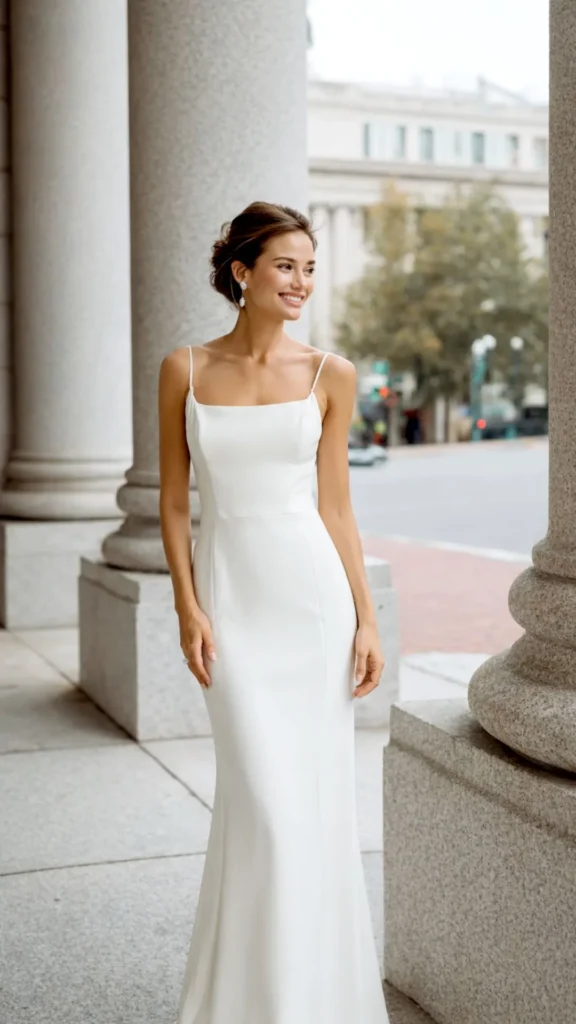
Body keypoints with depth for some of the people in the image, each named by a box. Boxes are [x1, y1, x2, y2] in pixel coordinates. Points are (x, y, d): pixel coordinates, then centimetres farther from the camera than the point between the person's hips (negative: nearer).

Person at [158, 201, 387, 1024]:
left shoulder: (330, 375, 3)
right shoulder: (185, 370, 2)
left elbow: (334, 505, 5)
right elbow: (173, 502, 4)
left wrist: (366, 619, 0)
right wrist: (187, 608, -6)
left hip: (314, 593, 1)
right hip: (232, 598, -1)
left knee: (318, 795, 7)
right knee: (265, 801, -4)